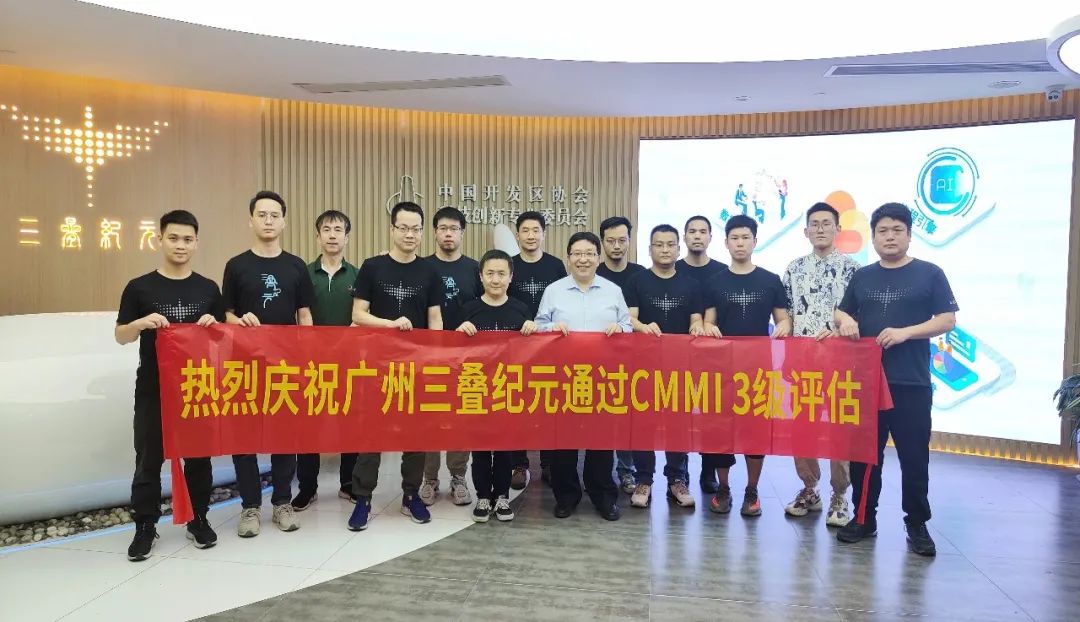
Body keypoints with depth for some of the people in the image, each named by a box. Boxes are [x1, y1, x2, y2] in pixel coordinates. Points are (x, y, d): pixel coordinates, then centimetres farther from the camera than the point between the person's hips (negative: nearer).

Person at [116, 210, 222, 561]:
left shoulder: (208, 289, 7)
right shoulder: (140, 288, 1)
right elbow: (120, 337, 3)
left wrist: (213, 324, -9)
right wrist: (141, 323, -18)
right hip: (153, 389, -1)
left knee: (198, 456, 9)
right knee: (149, 459, 4)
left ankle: (198, 520, 22)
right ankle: (145, 526, 16)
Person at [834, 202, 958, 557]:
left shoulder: (929, 274, 2)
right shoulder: (862, 277, 12)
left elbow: (947, 320, -3)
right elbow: (841, 313, 19)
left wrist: (905, 332, -17)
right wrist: (844, 320, -5)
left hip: (912, 383, -3)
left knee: (914, 457, 3)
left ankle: (917, 525, 17)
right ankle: (864, 518, 21)